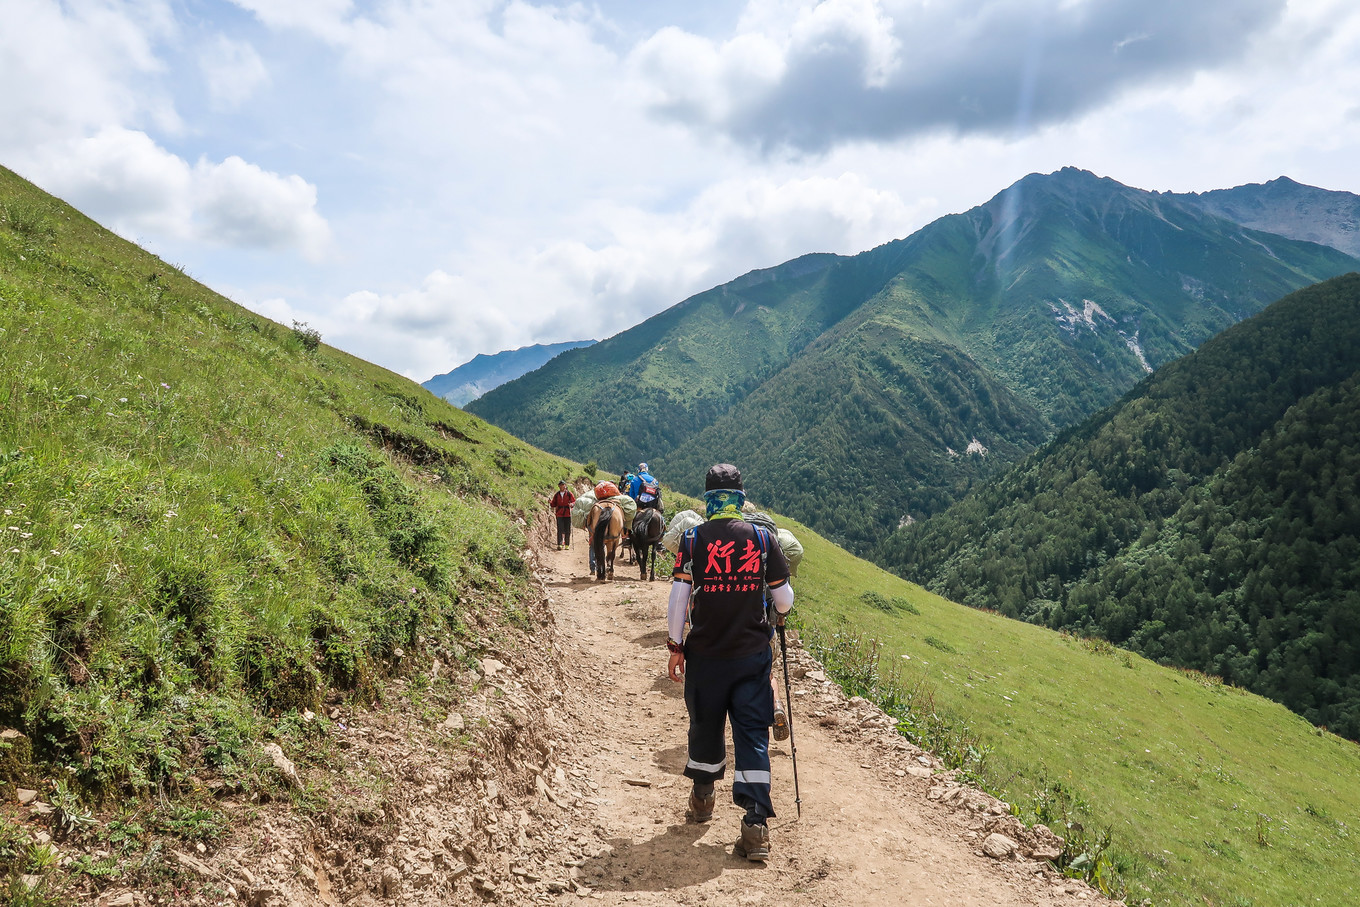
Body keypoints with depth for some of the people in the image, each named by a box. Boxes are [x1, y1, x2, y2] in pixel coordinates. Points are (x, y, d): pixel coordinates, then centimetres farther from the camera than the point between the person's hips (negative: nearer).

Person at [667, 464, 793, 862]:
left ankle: (702, 797, 39)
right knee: (752, 733, 2)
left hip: (705, 653, 0)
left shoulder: (692, 539, -6)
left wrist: (675, 646, 2)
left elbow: (679, 596, -8)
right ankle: (756, 823, -5)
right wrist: (779, 616, 24)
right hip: (752, 654, 0)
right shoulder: (762, 538, -4)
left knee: (705, 725, 19)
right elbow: (783, 597, 2)